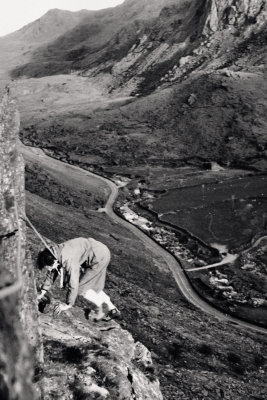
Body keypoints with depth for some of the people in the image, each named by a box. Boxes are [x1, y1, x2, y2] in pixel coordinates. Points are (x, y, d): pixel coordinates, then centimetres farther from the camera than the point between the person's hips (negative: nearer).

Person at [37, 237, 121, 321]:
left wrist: (68, 305, -14)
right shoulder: (53, 255, -2)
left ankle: (102, 307, 11)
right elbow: (51, 273, 13)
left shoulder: (68, 261, -29)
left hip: (100, 256, -10)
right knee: (93, 287, 17)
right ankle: (113, 310, 25)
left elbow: (73, 284, -25)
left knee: (80, 287, -6)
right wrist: (42, 292, 15)